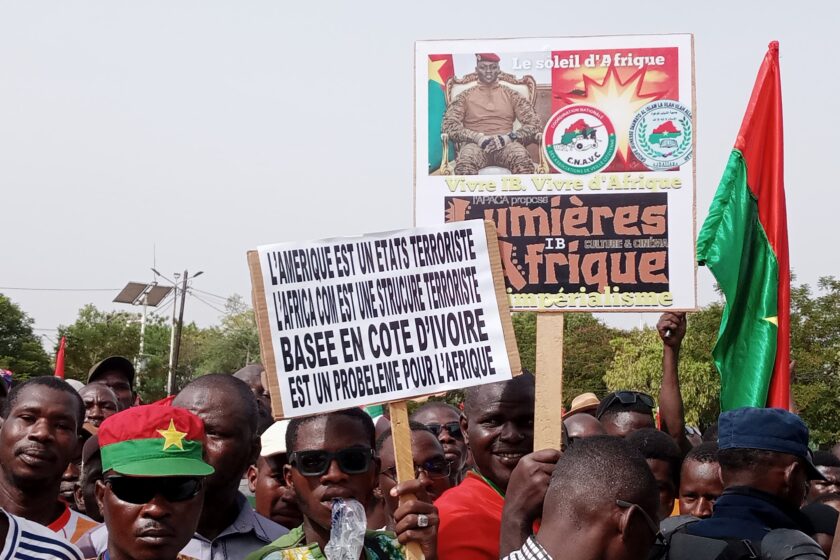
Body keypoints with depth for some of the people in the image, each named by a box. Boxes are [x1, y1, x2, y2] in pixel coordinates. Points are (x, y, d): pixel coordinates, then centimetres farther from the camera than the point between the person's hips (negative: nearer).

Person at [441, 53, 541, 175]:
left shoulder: (511, 95, 19)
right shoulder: (465, 96, 18)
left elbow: (535, 124, 9)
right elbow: (448, 125, 4)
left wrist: (508, 137, -10)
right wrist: (478, 137, -12)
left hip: (506, 144, 1)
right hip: (475, 144, -1)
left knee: (524, 162, -37)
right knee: (464, 164, -39)